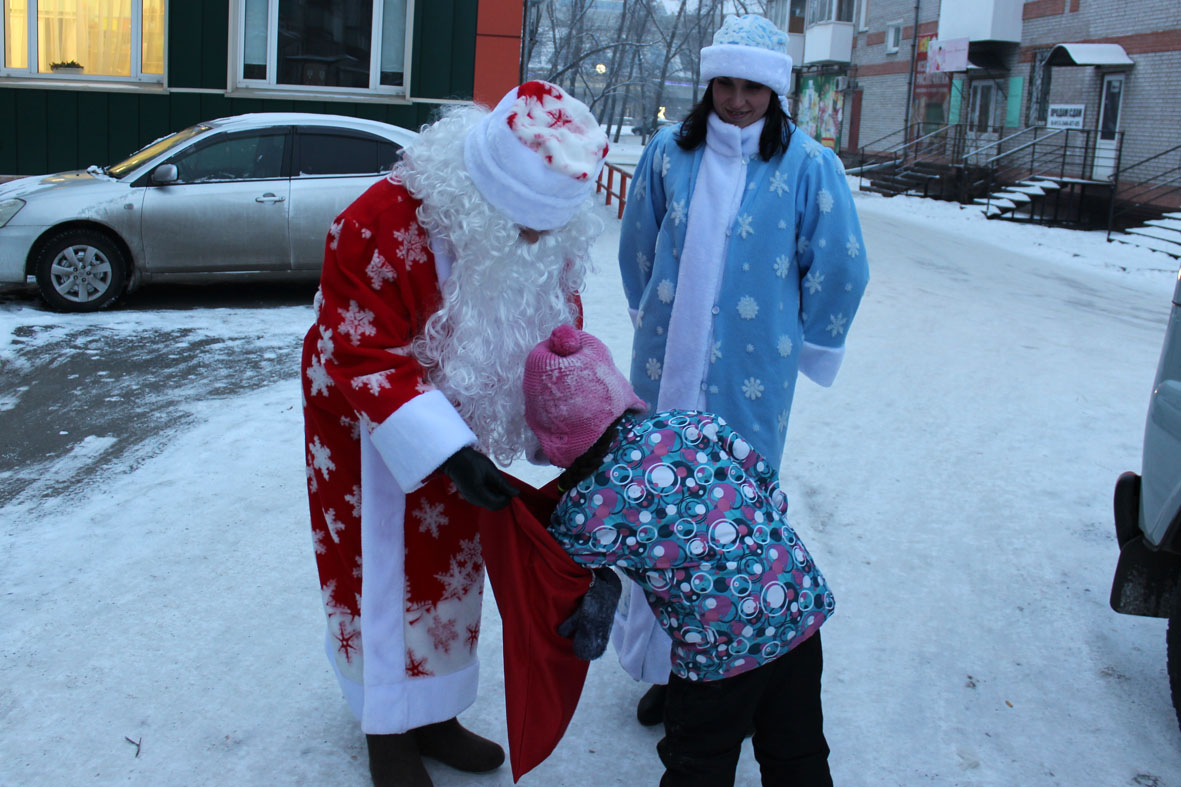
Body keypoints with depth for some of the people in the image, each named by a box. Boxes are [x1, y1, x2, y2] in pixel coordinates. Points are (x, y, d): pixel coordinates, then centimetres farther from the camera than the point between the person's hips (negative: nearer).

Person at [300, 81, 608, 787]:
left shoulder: (552, 239, -15)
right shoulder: (382, 226, -34)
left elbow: (558, 341, -3)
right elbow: (366, 361, -33)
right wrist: (451, 454, -39)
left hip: (460, 425, 6)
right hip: (371, 428, -5)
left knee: (451, 565, 17)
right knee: (383, 573, 6)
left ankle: (432, 715, 38)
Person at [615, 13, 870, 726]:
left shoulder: (808, 165, -6)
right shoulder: (670, 152, 3)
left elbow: (841, 269, 2)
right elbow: (637, 247, 17)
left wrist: (800, 345, 7)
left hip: (751, 381, -3)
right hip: (666, 373, 3)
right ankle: (667, 663, 25)